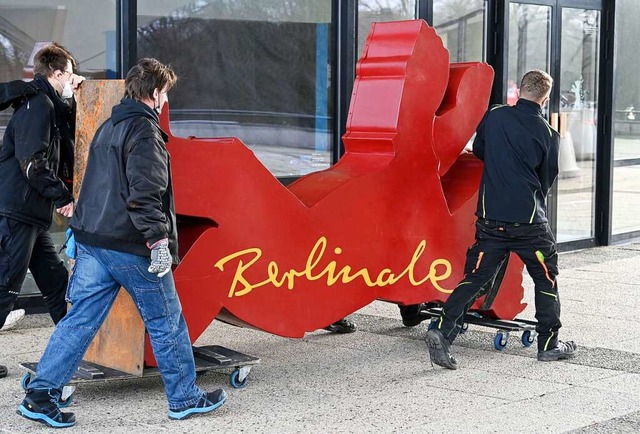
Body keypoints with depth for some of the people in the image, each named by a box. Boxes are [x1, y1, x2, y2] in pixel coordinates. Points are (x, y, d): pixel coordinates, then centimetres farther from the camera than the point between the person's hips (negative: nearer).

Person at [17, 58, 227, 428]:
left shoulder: (108, 128, 17)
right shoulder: (144, 131, -13)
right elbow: (144, 193, -23)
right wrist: (158, 240, -24)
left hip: (92, 241, 8)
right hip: (131, 248, -8)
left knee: (80, 319, 7)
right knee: (167, 322, 6)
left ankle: (40, 395, 3)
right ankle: (185, 398, 16)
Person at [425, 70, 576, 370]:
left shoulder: (495, 116, 0)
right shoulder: (549, 135, -3)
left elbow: (478, 150, 17)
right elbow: (547, 180, 9)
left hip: (491, 218, 2)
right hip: (530, 221, -2)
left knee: (475, 277, 5)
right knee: (546, 278, 15)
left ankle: (443, 331, -10)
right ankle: (549, 344, 21)